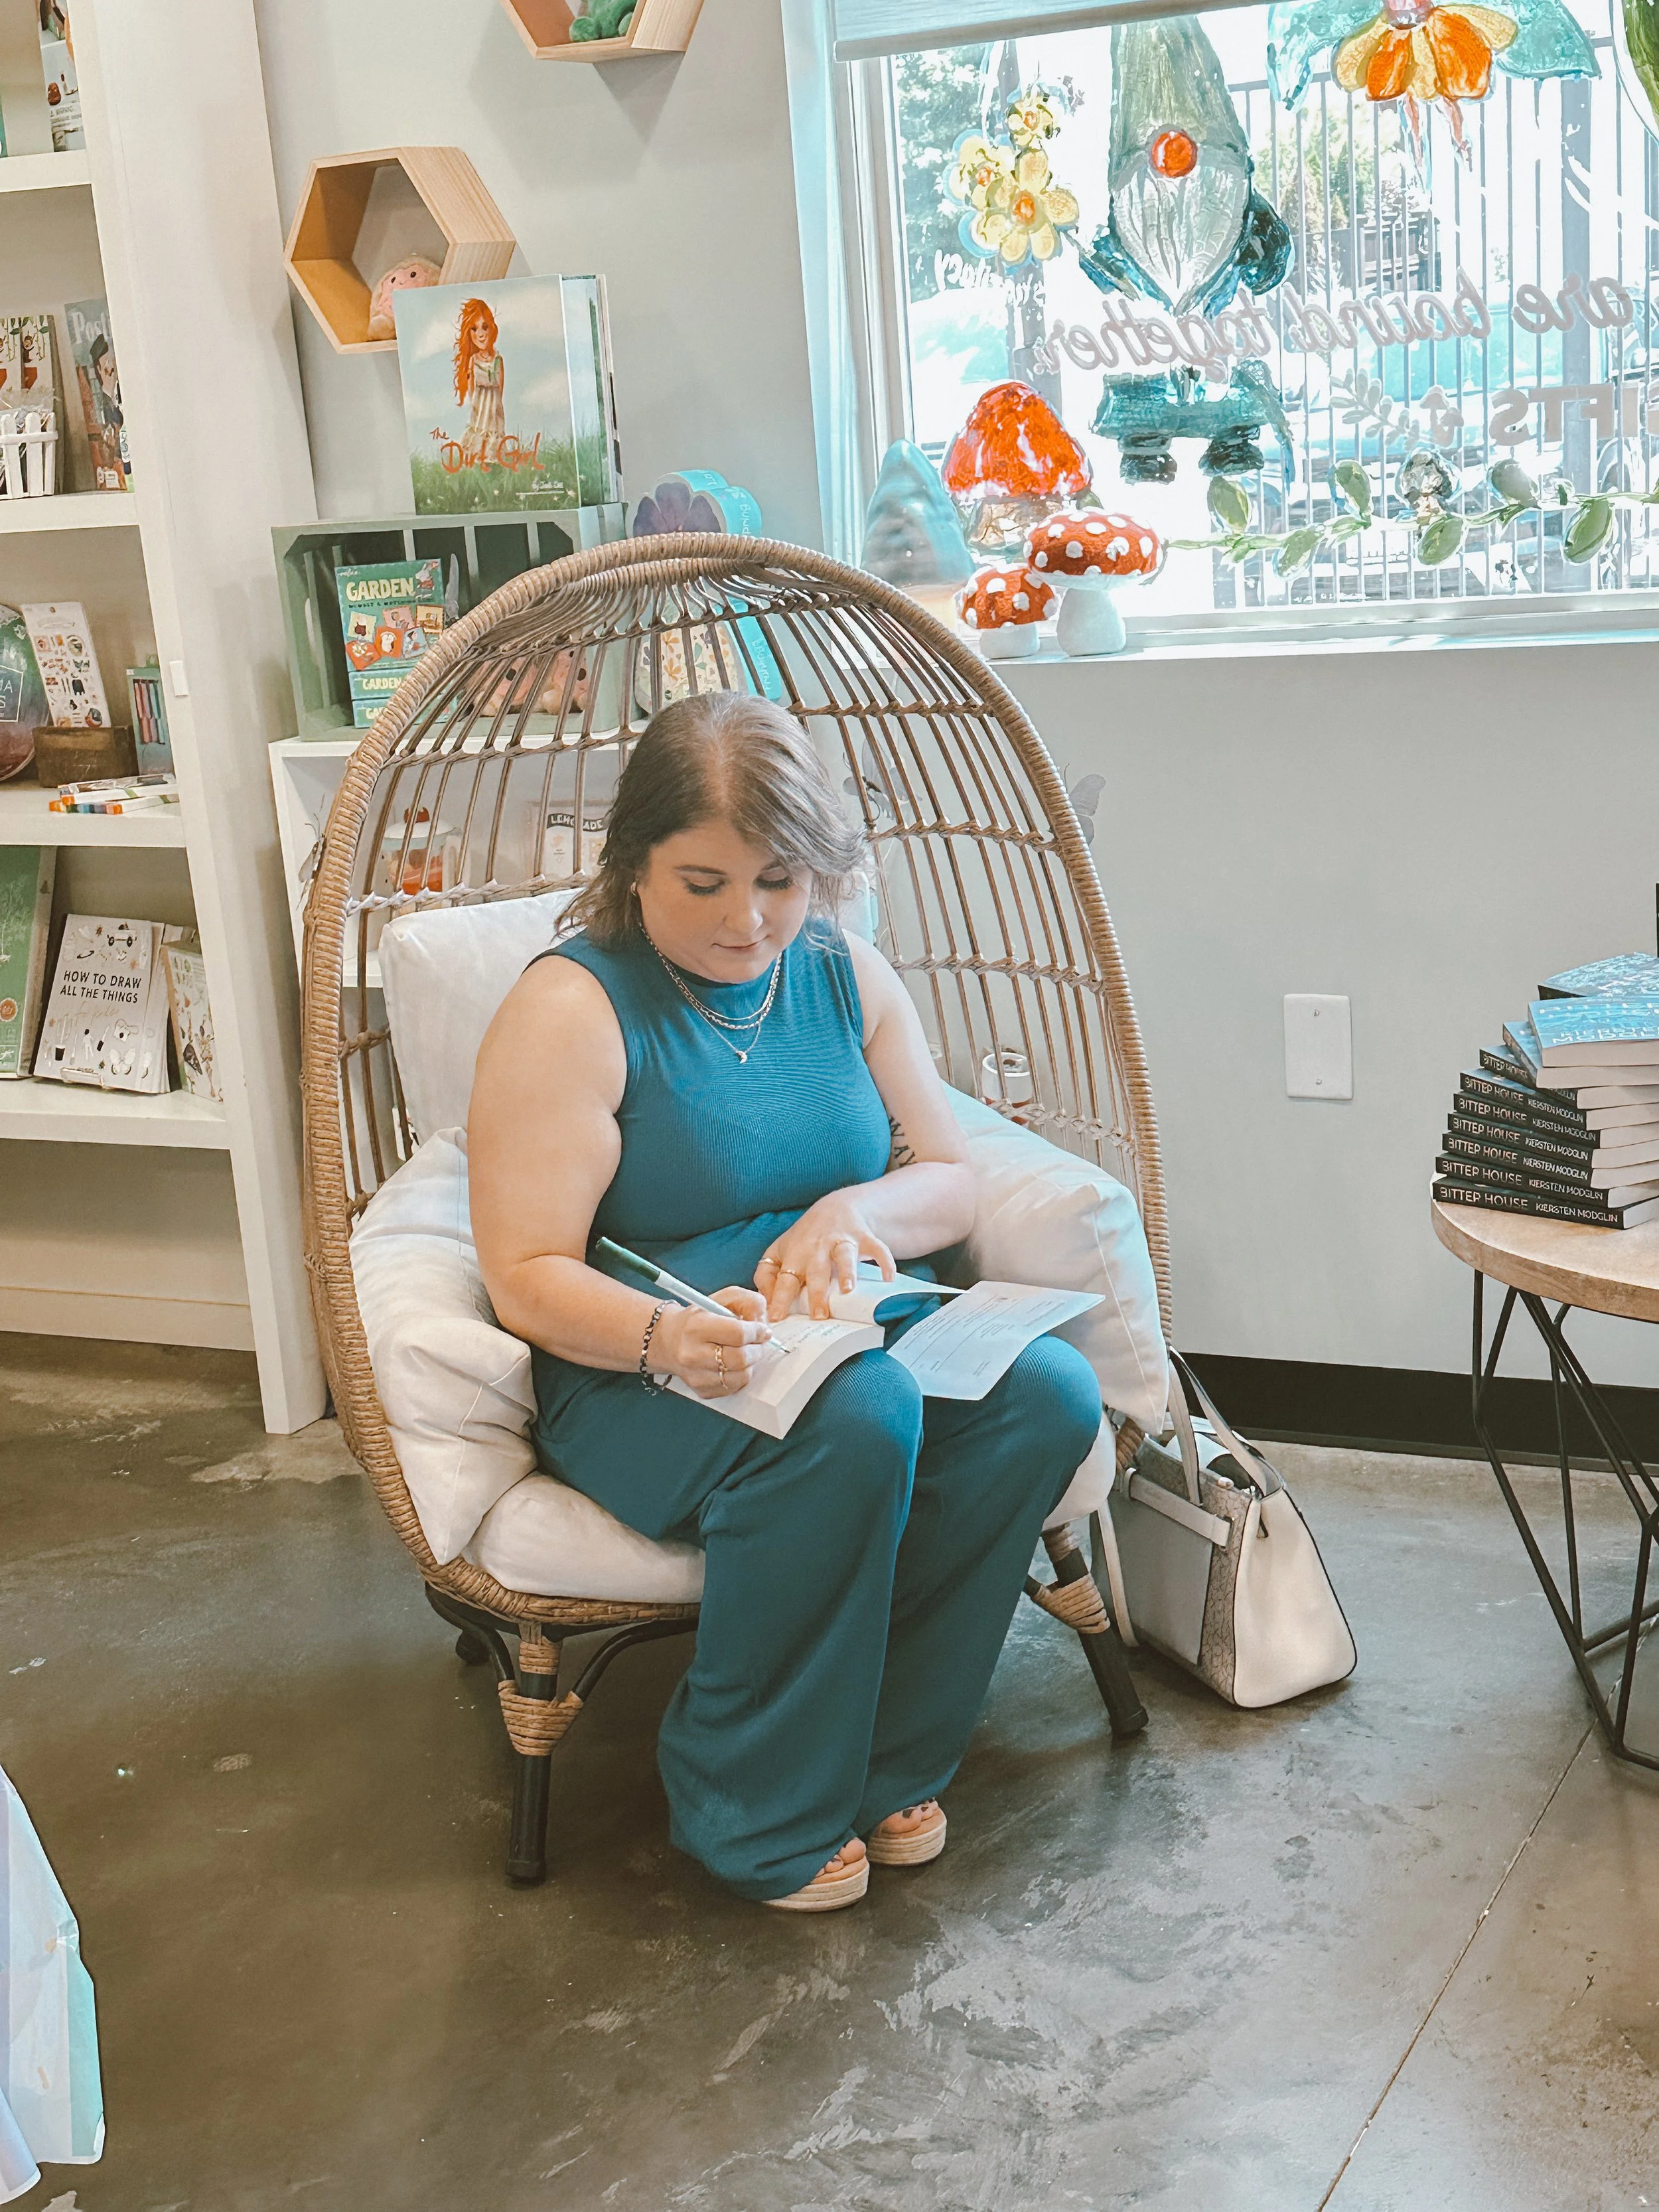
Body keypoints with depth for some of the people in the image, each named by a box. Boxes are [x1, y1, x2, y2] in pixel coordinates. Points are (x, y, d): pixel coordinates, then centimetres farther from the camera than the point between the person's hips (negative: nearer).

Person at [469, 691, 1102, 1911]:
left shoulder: (847, 974, 9)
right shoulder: (572, 1008, -9)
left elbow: (952, 1180, 12)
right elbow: (527, 1277, -14)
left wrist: (858, 1212, -12)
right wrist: (667, 1335, -34)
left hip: (851, 1335, 6)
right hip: (637, 1377, -5)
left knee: (1050, 1392, -23)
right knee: (857, 1414, -36)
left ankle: (879, 1762, -7)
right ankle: (761, 1812, -15)